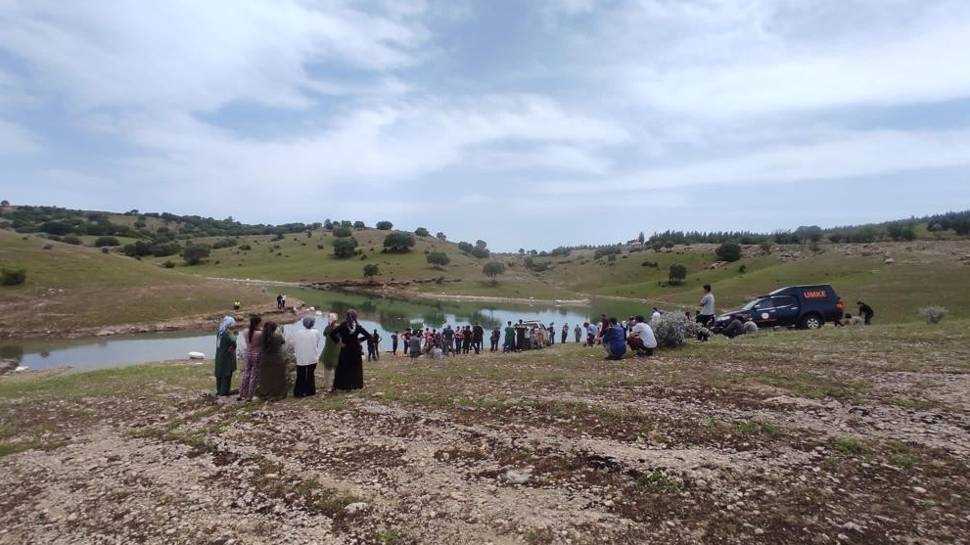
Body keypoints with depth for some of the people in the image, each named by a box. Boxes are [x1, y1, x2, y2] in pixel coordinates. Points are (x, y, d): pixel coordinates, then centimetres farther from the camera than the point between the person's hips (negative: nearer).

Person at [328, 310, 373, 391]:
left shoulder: (343, 325, -8)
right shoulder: (358, 326, -5)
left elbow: (332, 334, -17)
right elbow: (368, 336, -2)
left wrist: (339, 341, -8)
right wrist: (359, 339, 4)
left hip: (345, 349, -1)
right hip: (356, 350, 1)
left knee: (343, 368, 9)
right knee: (355, 368, 12)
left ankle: (343, 386, 10)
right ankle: (355, 385, 14)